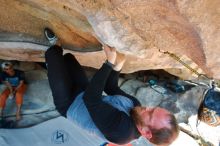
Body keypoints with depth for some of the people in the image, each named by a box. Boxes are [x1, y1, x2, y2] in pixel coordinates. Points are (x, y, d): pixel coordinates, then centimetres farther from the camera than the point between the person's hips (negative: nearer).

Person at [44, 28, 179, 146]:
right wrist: (118, 65, -20)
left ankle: (54, 45, 31)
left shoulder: (121, 128, -37)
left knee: (53, 53, -2)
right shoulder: (134, 104, -14)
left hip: (68, 104, -6)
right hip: (84, 90, 6)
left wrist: (110, 63, -41)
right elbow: (110, 88, -3)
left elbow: (91, 99, -42)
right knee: (68, 56, 14)